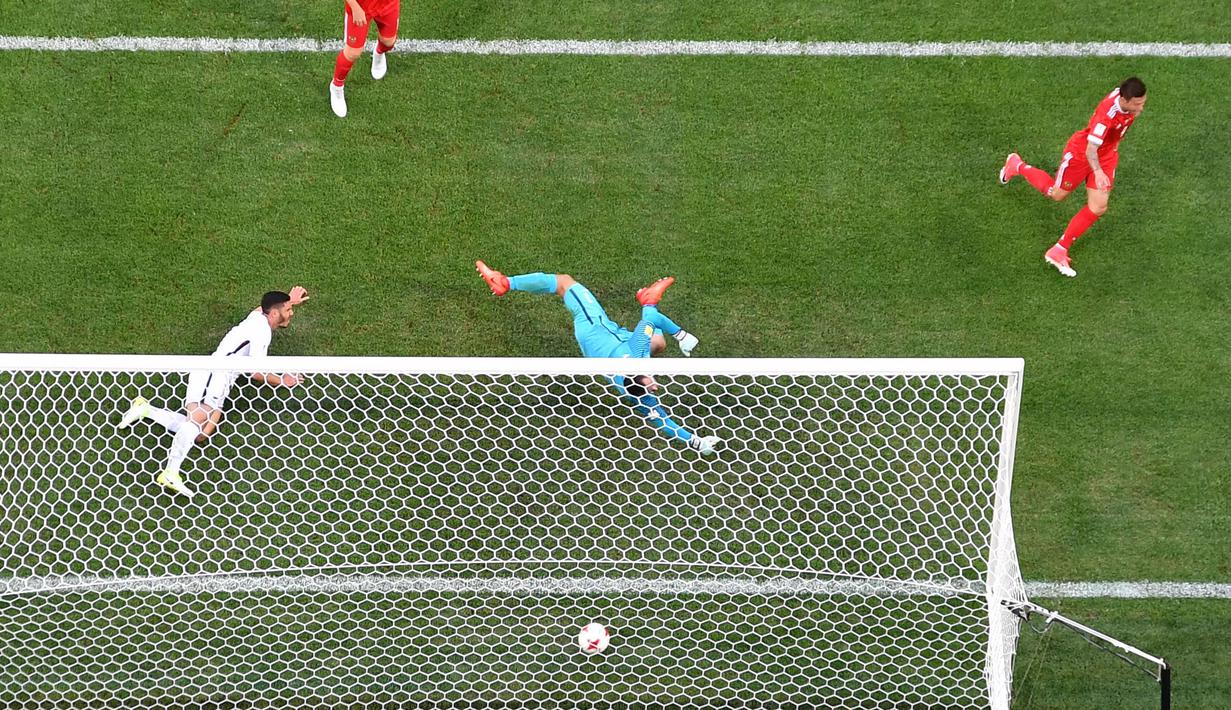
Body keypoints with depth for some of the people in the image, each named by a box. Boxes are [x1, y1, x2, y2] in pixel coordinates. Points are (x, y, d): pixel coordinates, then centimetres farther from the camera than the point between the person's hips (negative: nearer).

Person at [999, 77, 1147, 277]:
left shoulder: (1129, 101, -19)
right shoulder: (1107, 114, -41)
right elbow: (1090, 150, -43)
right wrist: (1098, 172, -59)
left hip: (1107, 156, 7)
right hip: (1081, 152, -7)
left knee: (1098, 208, -3)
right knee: (1056, 194, 17)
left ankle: (1059, 251, 8)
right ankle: (1017, 165, 44)